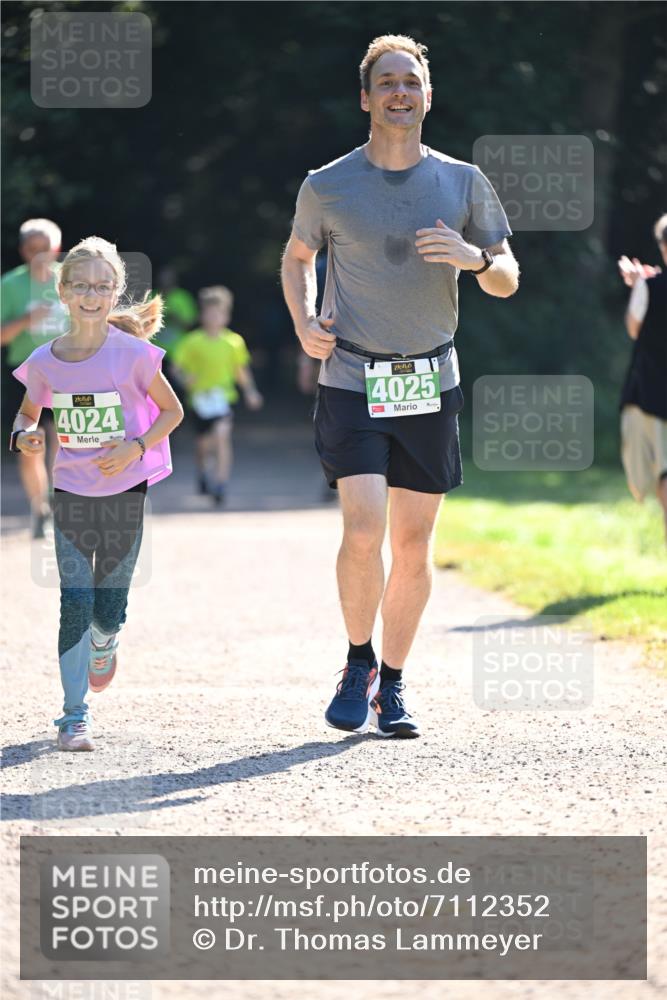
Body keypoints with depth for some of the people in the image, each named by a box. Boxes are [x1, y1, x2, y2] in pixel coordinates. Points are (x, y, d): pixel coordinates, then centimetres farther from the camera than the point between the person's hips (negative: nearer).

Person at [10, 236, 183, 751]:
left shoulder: (133, 353, -12)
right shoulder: (44, 360, -5)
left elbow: (172, 411, -1)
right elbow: (28, 411, 13)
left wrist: (136, 446, -16)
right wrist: (24, 436, -9)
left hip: (124, 492, -1)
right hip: (71, 492, 1)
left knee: (109, 611, 5)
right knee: (75, 604, -7)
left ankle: (104, 642, 43)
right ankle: (74, 716, 0)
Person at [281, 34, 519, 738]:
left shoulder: (463, 184, 4)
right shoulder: (327, 186, 1)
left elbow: (507, 281, 10)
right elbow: (297, 257, 19)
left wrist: (475, 258, -13)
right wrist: (303, 323, 2)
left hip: (430, 386, 2)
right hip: (352, 383, -2)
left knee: (413, 546, 4)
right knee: (363, 533, -16)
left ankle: (392, 686, 18)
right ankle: (358, 664, 7)